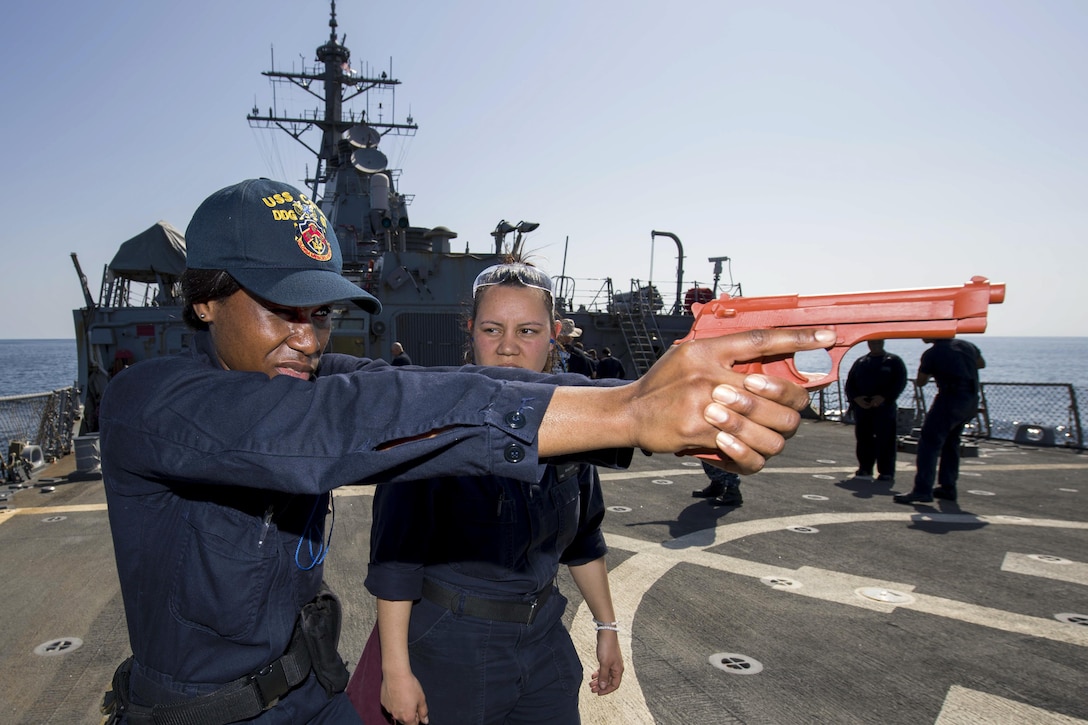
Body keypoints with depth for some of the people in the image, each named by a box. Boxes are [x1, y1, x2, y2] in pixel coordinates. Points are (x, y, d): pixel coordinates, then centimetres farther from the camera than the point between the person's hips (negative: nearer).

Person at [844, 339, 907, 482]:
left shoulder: (893, 361, 5)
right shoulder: (860, 362, 16)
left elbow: (900, 381, -5)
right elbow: (850, 383, 13)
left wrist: (884, 397, -16)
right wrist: (856, 398, -6)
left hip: (884, 407, -4)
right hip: (862, 407, 4)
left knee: (885, 440, -6)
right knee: (863, 439, 6)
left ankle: (886, 472, -1)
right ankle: (865, 469, 16)